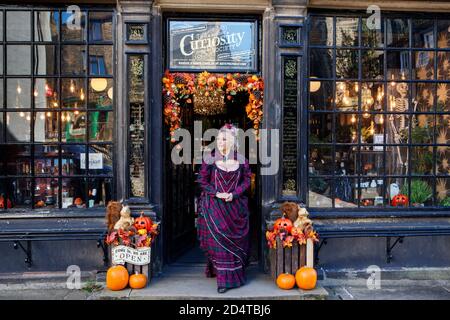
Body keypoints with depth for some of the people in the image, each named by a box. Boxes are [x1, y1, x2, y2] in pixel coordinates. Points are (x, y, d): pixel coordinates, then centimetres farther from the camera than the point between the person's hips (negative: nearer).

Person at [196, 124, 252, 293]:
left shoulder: (241, 160, 1)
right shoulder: (210, 159, -3)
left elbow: (246, 180, 5)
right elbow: (202, 180, -1)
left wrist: (233, 194, -11)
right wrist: (217, 193, -13)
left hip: (236, 206, 2)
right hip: (214, 206, -1)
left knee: (235, 240, 8)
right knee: (218, 240, -2)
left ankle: (235, 274, 26)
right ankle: (223, 279, 7)